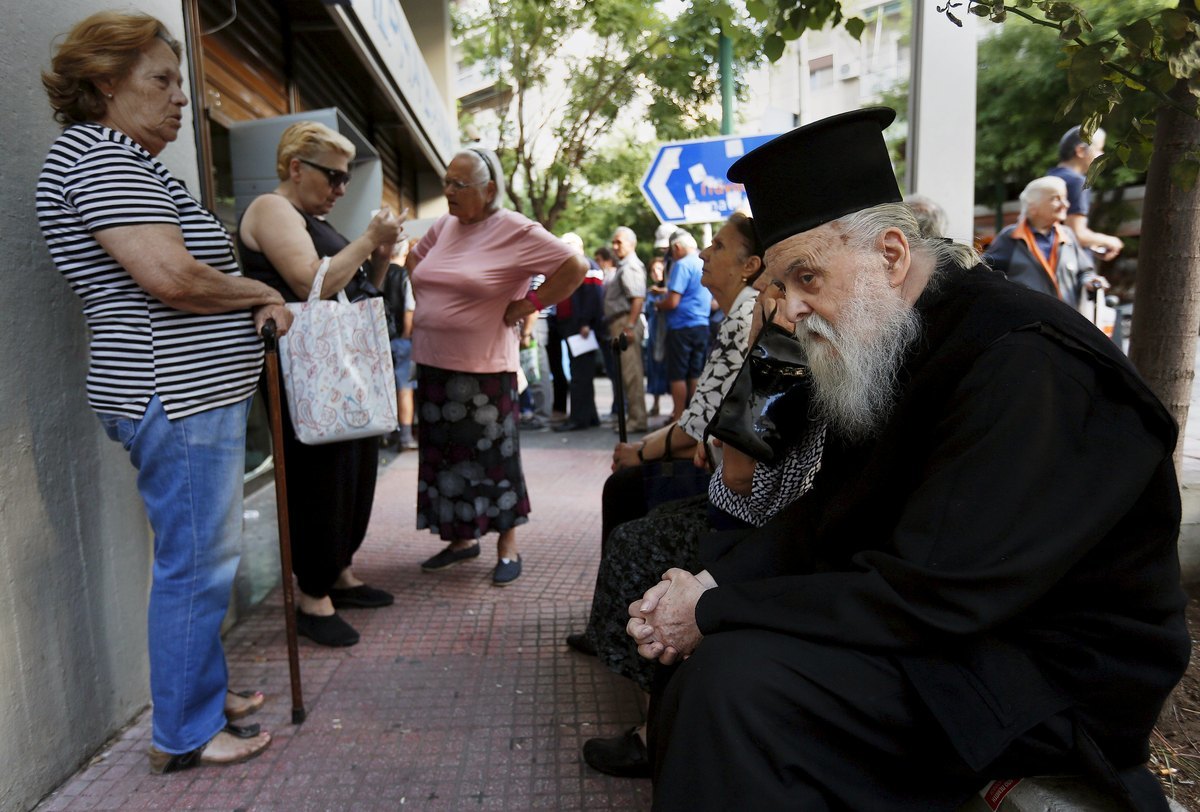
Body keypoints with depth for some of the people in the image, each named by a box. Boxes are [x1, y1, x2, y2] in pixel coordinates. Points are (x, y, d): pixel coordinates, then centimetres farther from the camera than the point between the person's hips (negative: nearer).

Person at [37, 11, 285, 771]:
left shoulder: (127, 161, 21)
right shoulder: (97, 154, -11)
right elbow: (170, 277, -24)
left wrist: (253, 304, 2)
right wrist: (264, 293, -8)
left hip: (199, 393, 11)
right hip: (178, 397, -11)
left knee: (205, 557, 18)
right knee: (196, 564, -2)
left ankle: (207, 688, 32)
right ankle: (185, 735, 13)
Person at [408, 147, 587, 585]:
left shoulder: (515, 231, -11)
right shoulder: (444, 225, 10)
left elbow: (575, 267, -15)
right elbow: (416, 258, 29)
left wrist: (528, 304, -12)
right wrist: (423, 298, 14)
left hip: (483, 370, -7)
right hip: (432, 365, 7)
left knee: (493, 457, 2)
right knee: (444, 456, 13)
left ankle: (508, 547, 16)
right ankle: (462, 538, 29)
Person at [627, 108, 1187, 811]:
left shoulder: (1027, 366, -26)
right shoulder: (889, 353, 3)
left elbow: (928, 598, -30)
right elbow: (824, 516, 7)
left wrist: (713, 612, -23)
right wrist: (711, 581, -10)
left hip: (1049, 679, -8)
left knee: (736, 674, -27)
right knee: (693, 643, 7)